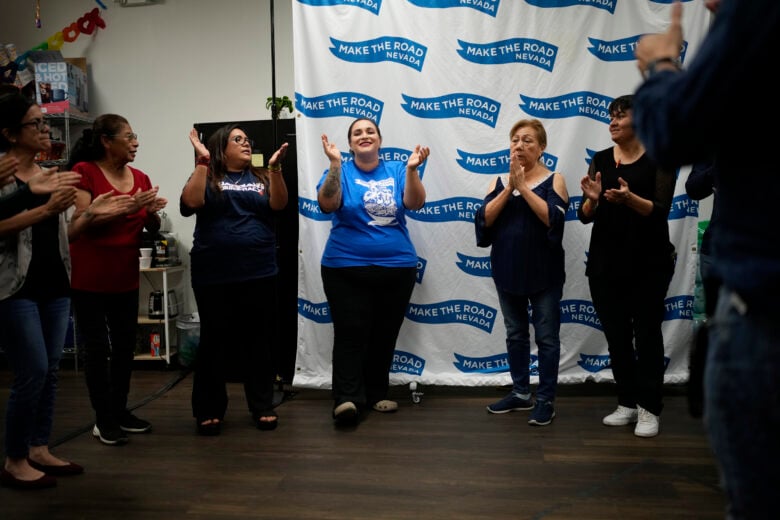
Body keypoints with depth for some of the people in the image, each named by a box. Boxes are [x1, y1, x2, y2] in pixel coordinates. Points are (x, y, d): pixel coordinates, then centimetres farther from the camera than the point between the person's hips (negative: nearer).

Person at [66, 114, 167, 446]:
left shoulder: (140, 178, 6)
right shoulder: (85, 172, -11)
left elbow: (152, 229, 10)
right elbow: (79, 224, -19)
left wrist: (152, 211, -12)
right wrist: (126, 208, -26)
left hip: (126, 278, 6)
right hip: (89, 279, -6)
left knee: (125, 347, 11)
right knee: (98, 349, 1)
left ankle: (120, 411, 24)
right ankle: (103, 420, 11)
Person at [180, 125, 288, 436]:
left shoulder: (261, 177, 12)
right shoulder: (207, 177, 6)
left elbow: (278, 205, -5)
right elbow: (191, 203, -13)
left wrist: (275, 167, -15)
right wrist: (202, 162, -13)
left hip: (258, 275, 2)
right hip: (213, 276, -2)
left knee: (259, 342, 7)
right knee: (214, 342, 5)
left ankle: (263, 408, 18)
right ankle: (209, 411, 16)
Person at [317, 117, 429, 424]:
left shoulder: (397, 171, 5)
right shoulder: (340, 172, 1)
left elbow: (415, 203, -9)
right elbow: (326, 205, -17)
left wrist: (412, 169, -23)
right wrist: (335, 164, -25)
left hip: (397, 269, 3)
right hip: (346, 269, -2)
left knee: (385, 336, 9)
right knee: (351, 335, -9)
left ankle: (376, 394, 20)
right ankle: (347, 398, -9)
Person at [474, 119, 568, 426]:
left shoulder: (554, 180, -3)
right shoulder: (499, 182, 7)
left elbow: (553, 219, -19)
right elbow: (484, 220, -7)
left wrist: (523, 186, -18)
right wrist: (509, 187, -14)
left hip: (544, 273, -4)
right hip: (507, 271, 4)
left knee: (546, 337, 3)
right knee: (515, 334, 13)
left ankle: (546, 399, 14)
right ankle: (521, 393, 26)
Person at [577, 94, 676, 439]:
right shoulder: (600, 160, 7)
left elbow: (660, 211, -13)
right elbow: (585, 216, 2)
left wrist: (629, 198, -30)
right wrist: (592, 200, -19)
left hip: (648, 262, -4)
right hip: (605, 262, 4)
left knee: (647, 334, 0)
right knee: (616, 335, 8)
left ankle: (649, 409, 10)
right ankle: (627, 403, 20)